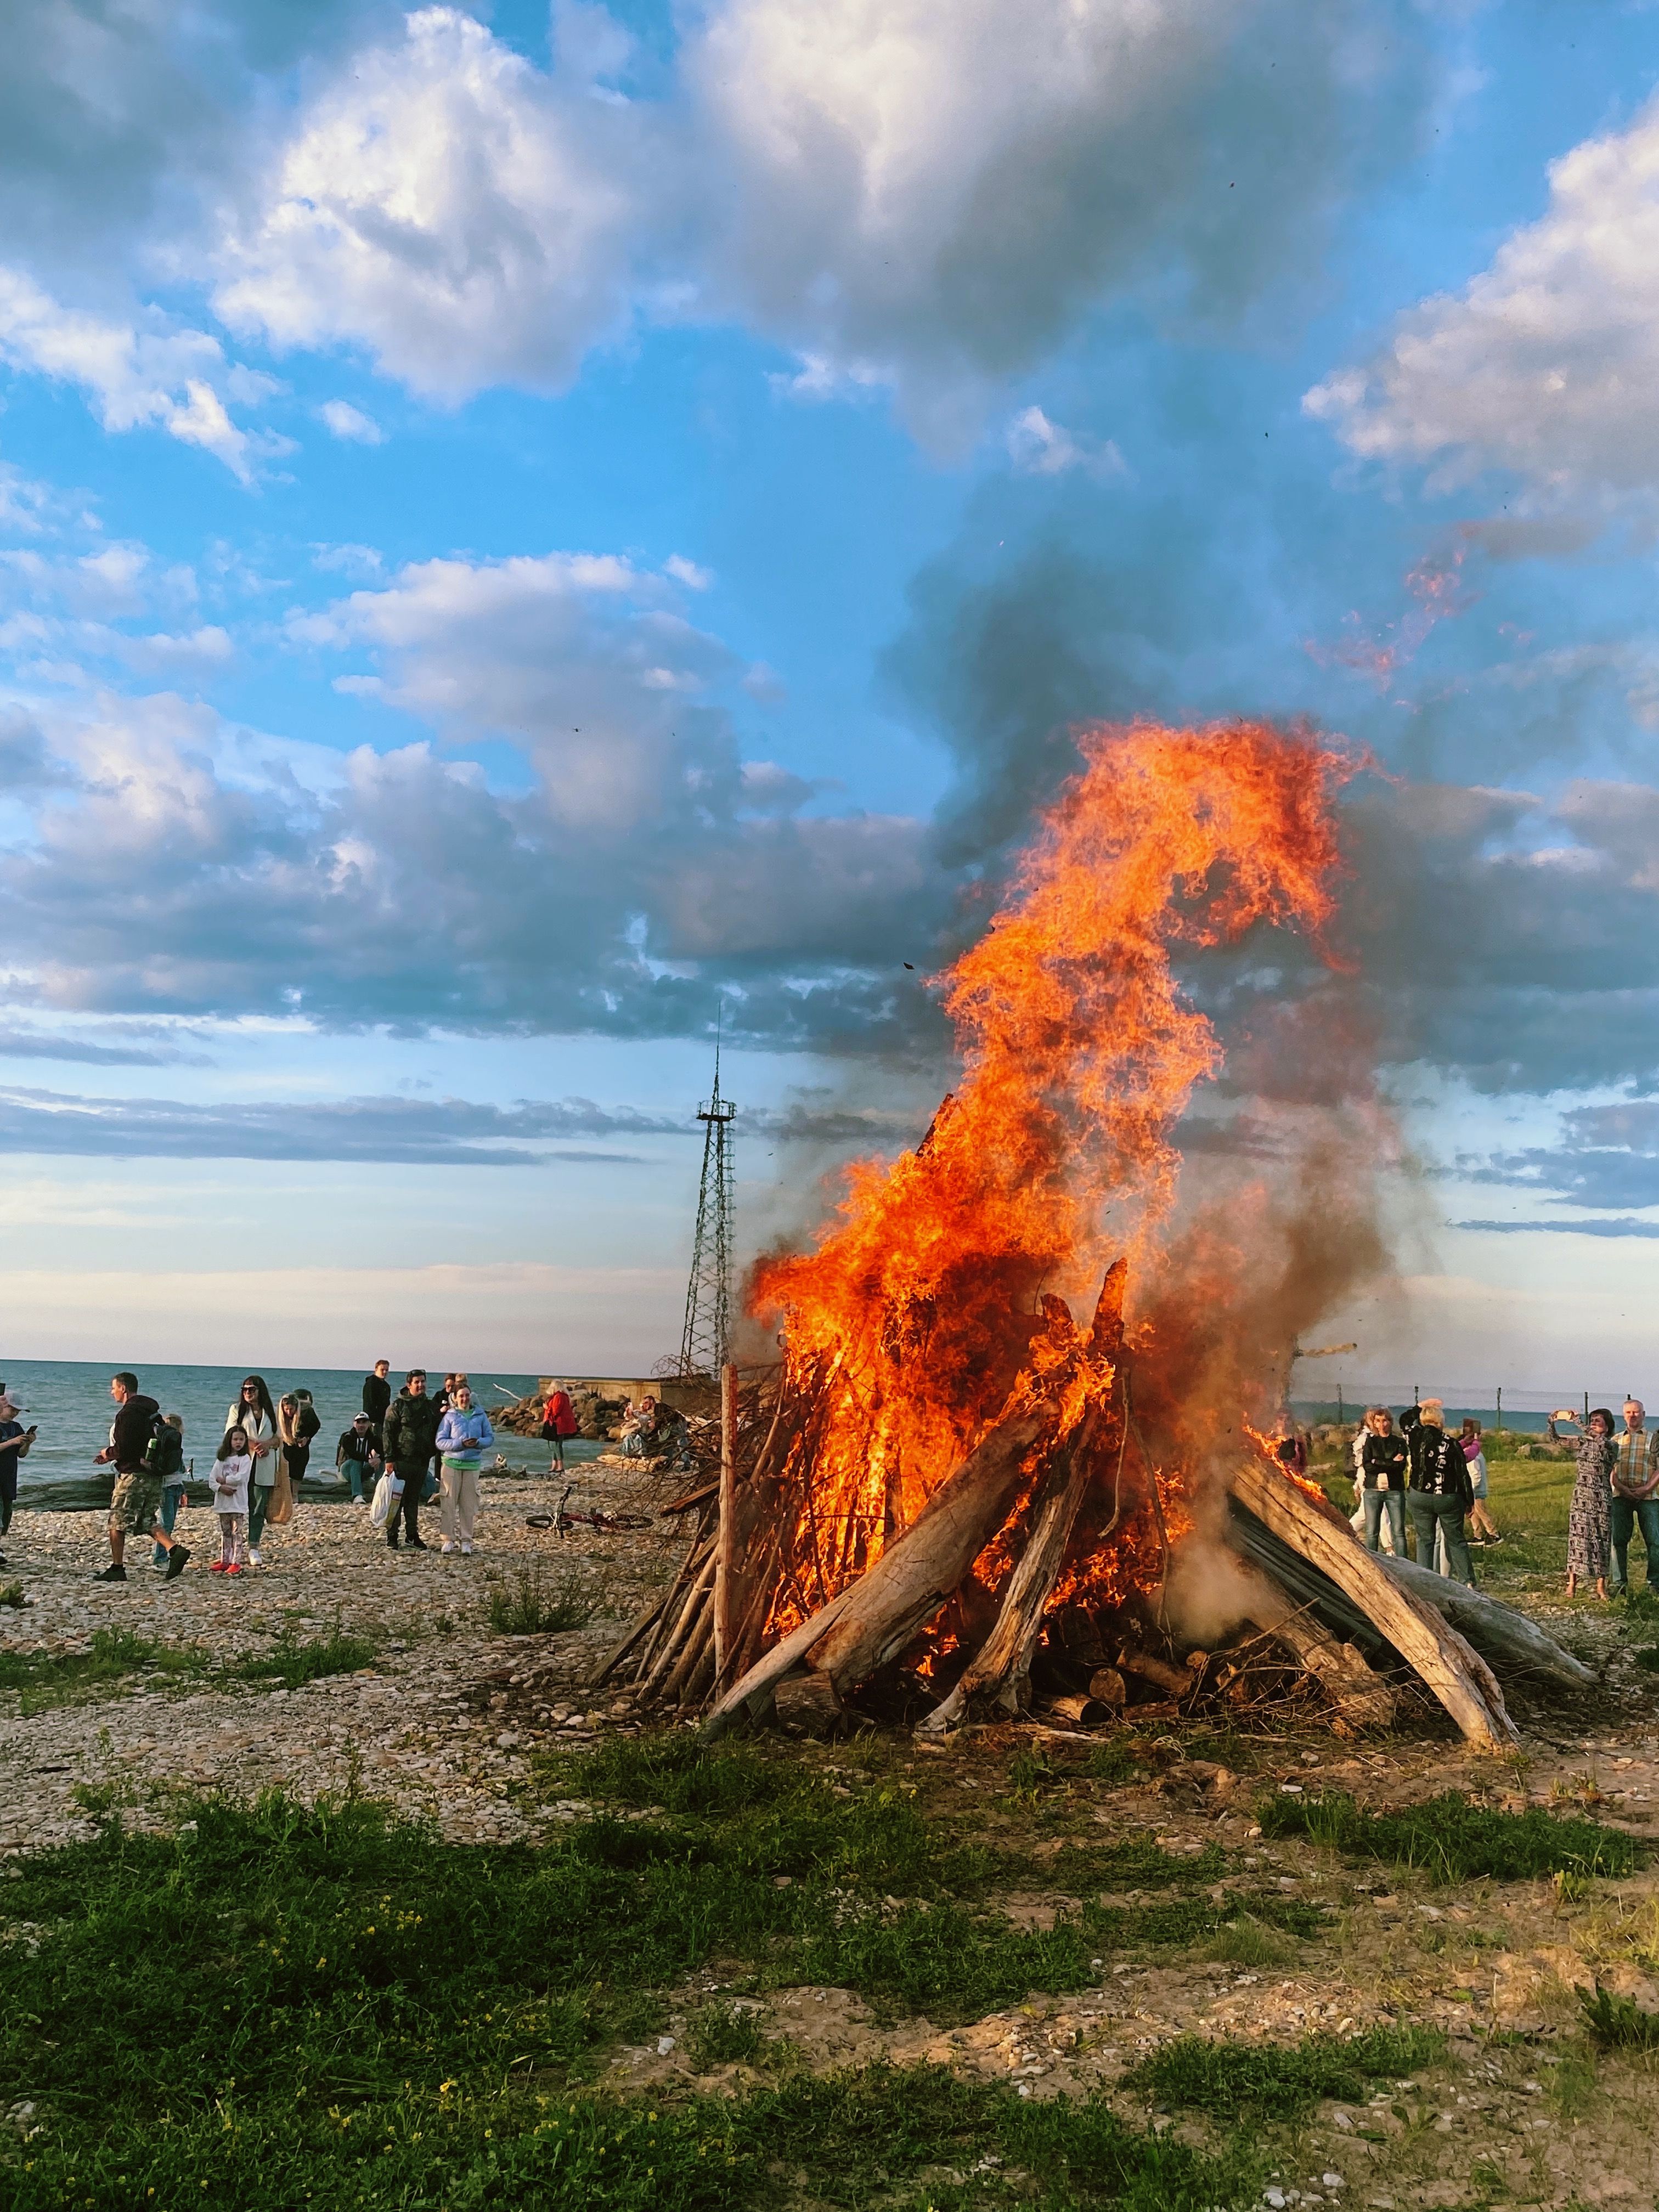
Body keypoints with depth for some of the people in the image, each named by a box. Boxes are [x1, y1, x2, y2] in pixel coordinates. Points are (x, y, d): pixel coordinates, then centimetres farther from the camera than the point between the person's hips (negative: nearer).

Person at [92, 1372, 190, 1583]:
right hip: (153, 1476, 9)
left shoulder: (128, 1413, -14)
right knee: (148, 1521, 11)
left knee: (118, 1522, 3)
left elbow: (123, 1449, -20)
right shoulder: (152, 1412, 15)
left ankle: (117, 1568, 8)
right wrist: (111, 1455, 21)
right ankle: (176, 1549, -8)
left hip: (133, 1475, -9)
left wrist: (107, 1453, 2)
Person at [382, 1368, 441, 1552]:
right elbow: (389, 1432, -7)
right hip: (402, 1460, -5)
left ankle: (413, 1535, 18)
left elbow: (437, 1432, 19)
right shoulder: (398, 1405, -4)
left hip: (422, 1461, 5)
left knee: (414, 1499, 12)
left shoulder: (430, 1406, 12)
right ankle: (392, 1536, 4)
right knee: (397, 1498, -3)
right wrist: (390, 1458, -12)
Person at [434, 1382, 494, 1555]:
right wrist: (461, 1443, -16)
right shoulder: (450, 1416, 1)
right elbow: (440, 1442, -4)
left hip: (472, 1464, 2)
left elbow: (490, 1437, 8)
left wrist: (478, 1443, -13)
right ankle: (449, 1539, 7)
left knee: (469, 1504, 4)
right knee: (450, 1502, -2)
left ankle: (466, 1540, 13)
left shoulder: (480, 1415, 7)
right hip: (452, 1463, -2)